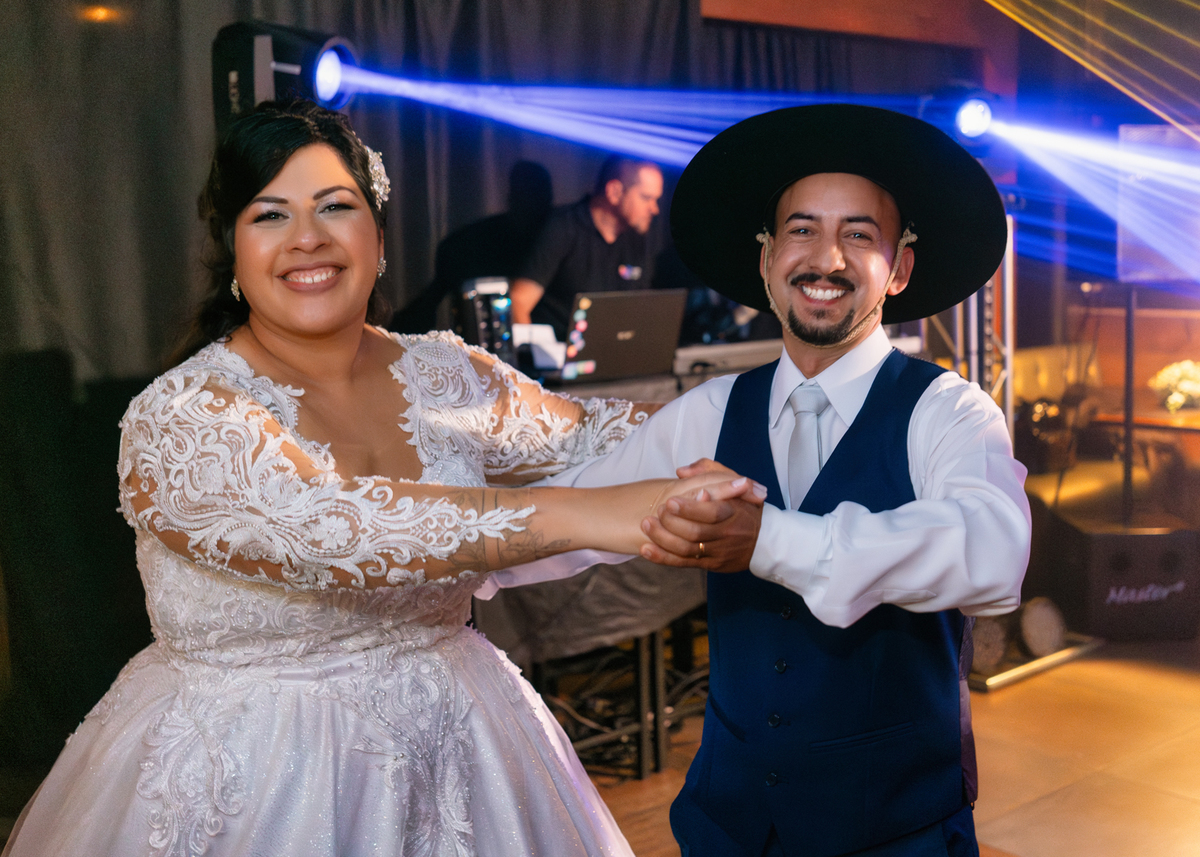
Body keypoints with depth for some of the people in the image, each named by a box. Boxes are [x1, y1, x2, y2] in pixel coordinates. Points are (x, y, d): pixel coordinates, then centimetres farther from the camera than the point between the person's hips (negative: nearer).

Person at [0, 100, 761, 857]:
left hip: (450, 753, 5)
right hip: (248, 781, -5)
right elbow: (315, 527, -35)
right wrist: (579, 516, -42)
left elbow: (585, 438, 8)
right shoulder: (177, 418, -19)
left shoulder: (445, 376, -1)